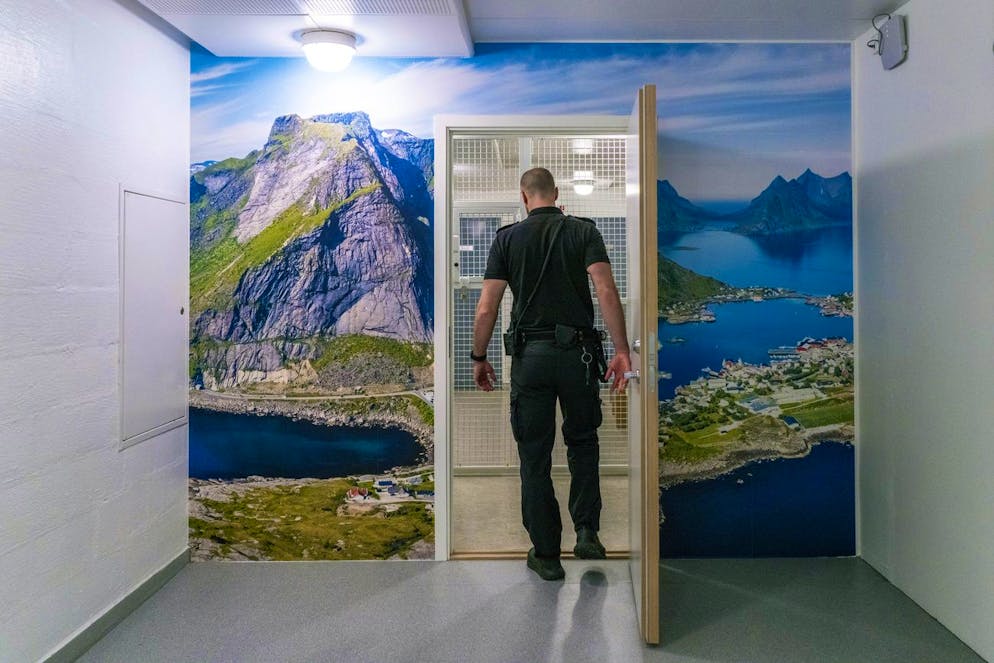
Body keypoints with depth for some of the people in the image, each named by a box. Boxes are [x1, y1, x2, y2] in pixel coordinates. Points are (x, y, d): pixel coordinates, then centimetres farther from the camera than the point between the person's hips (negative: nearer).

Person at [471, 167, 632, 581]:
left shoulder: (507, 238, 4)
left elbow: (486, 308, 0)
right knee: (582, 442, 22)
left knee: (534, 456, 8)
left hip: (530, 355, 0)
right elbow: (606, 291, -11)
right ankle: (586, 531, 14)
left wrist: (479, 358, 10)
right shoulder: (584, 231, 3)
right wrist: (622, 350, -10)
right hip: (578, 351, 1)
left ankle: (546, 554, 15)